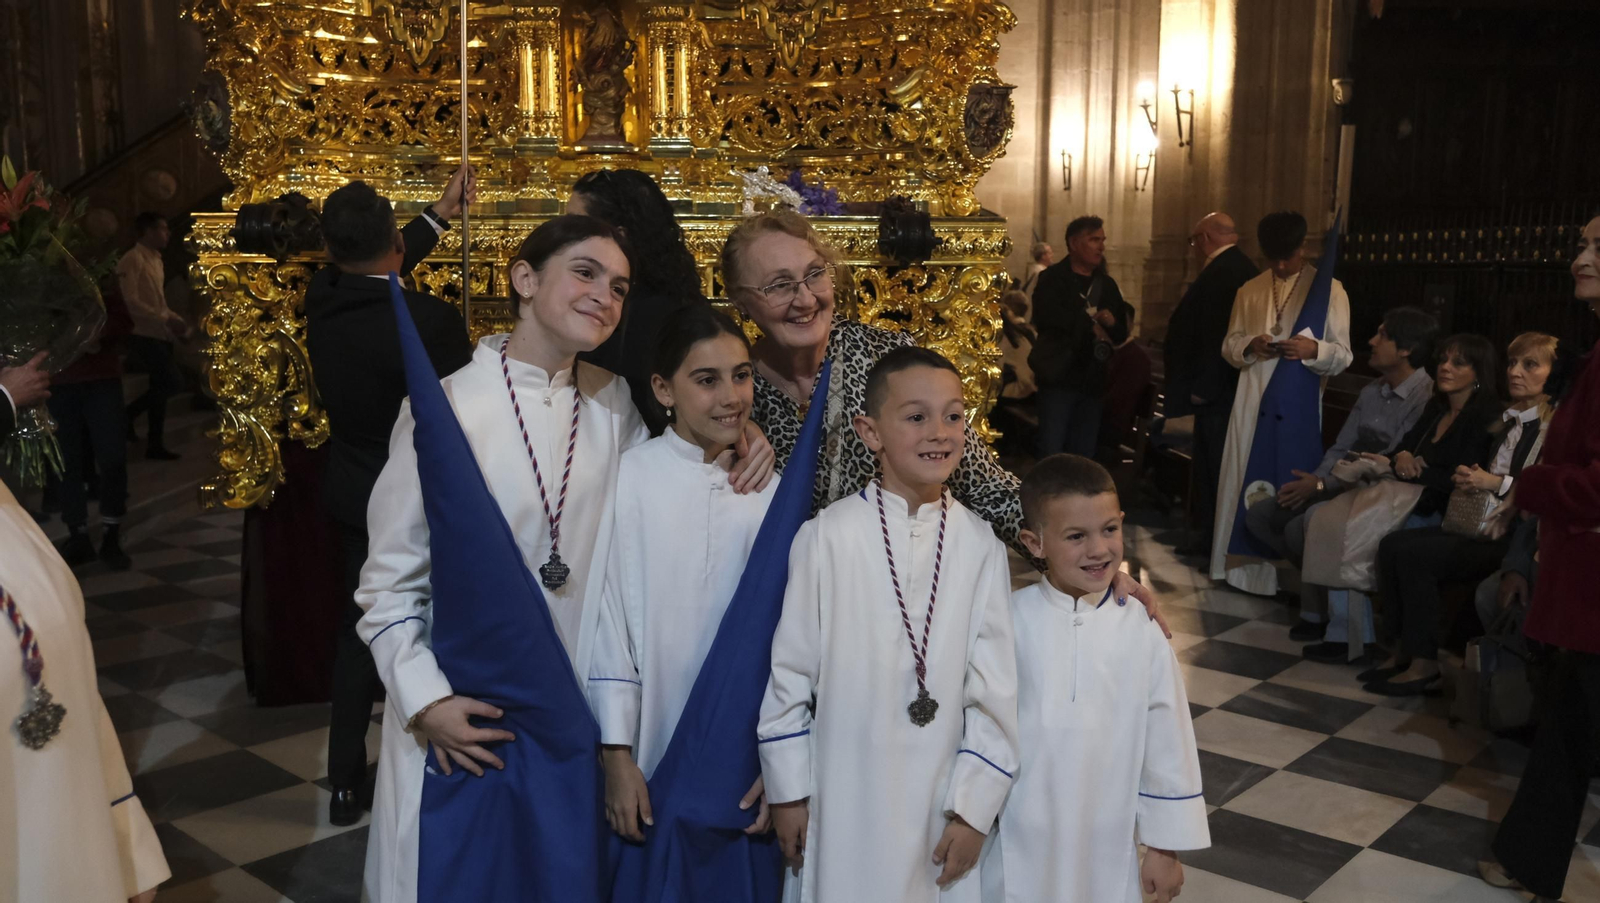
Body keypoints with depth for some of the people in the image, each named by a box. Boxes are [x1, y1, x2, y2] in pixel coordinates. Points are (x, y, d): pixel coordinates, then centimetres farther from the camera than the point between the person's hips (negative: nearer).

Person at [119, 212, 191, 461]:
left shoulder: (155, 260, 18)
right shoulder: (133, 259, -10)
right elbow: (131, 302, -18)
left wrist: (177, 321, 9)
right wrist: (166, 319, -22)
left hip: (160, 335, 9)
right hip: (144, 335, -9)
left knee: (161, 386, 8)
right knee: (172, 381, -16)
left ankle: (155, 444, 15)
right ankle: (127, 415, 1)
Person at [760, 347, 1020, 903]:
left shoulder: (980, 544, -6)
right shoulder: (828, 536, -12)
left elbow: (993, 687, -2)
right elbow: (790, 671, -4)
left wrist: (975, 808, -2)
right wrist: (788, 791, 0)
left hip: (944, 797, 2)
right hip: (846, 799, -1)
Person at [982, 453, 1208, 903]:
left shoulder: (1141, 631, -8)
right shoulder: (1009, 620, -12)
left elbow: (1167, 744, 0)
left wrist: (1165, 847, 4)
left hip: (1108, 847, 1)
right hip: (1020, 846, -1)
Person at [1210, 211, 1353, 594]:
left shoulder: (1330, 289, -1)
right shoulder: (1250, 290, 12)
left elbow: (1343, 354, -4)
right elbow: (1229, 345, 12)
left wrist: (1314, 349, -25)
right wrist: (1249, 345, -10)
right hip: (1252, 400, 4)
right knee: (1244, 479, 5)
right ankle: (1244, 565, 15)